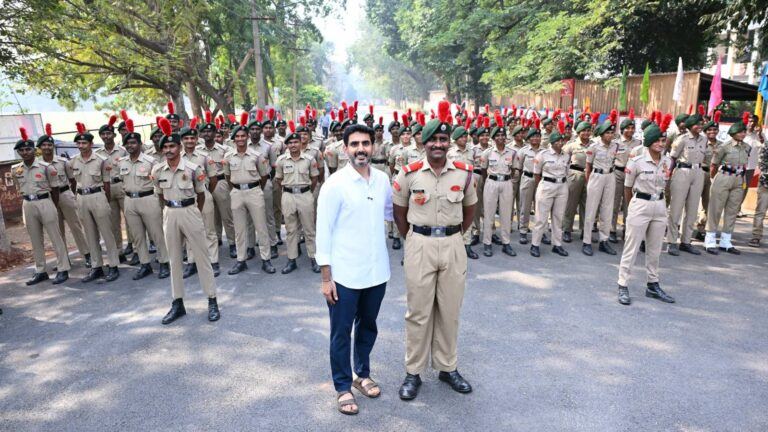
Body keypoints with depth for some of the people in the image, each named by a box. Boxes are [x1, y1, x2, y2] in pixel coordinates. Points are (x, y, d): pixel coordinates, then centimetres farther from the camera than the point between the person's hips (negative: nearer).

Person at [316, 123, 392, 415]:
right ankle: (343, 387, 28)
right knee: (341, 332, 10)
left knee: (368, 326, 20)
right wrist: (325, 277, -12)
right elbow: (324, 231, -12)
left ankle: (363, 374, 41)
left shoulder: (383, 180, 1)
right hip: (344, 273, -5)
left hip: (377, 270, 5)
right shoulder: (335, 184, -13)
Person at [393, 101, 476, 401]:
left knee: (450, 310, 12)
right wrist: (412, 240, 6)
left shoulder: (464, 173, 1)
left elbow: (469, 208, 15)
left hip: (453, 245, 2)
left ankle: (448, 367, 30)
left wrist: (454, 236, 11)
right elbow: (399, 210, 7)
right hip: (420, 245, -2)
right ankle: (413, 372, 21)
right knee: (418, 311, 6)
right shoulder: (409, 173, -5)